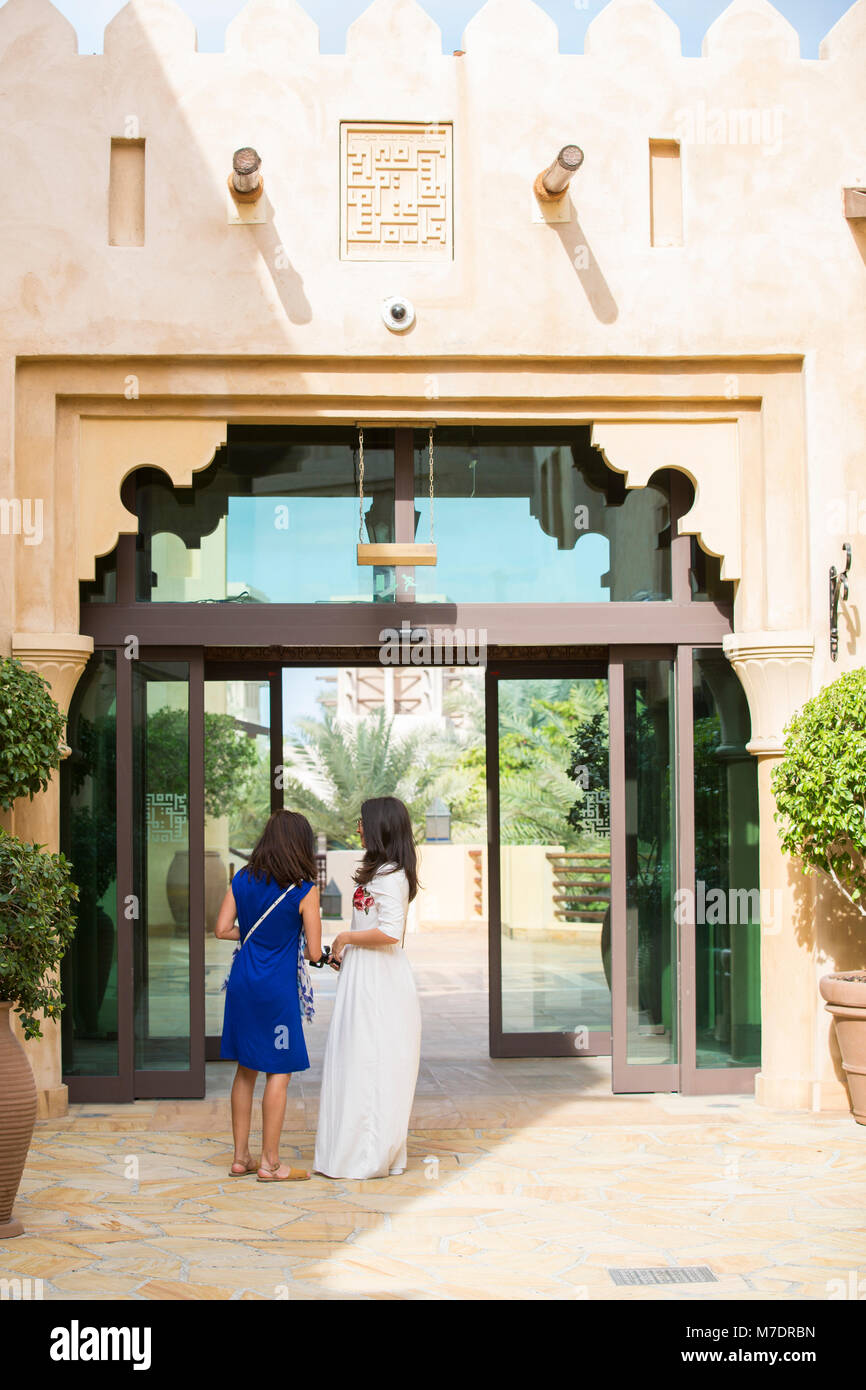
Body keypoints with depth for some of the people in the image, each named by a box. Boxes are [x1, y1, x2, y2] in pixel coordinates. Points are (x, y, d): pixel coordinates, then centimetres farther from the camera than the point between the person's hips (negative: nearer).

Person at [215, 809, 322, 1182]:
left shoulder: (243, 879, 3)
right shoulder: (305, 889, -10)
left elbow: (223, 929, 5)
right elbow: (313, 952, -9)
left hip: (242, 982, 6)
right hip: (277, 987, -6)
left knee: (245, 1069, 15)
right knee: (279, 1071, 4)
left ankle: (240, 1158, 21)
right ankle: (269, 1163, 7)